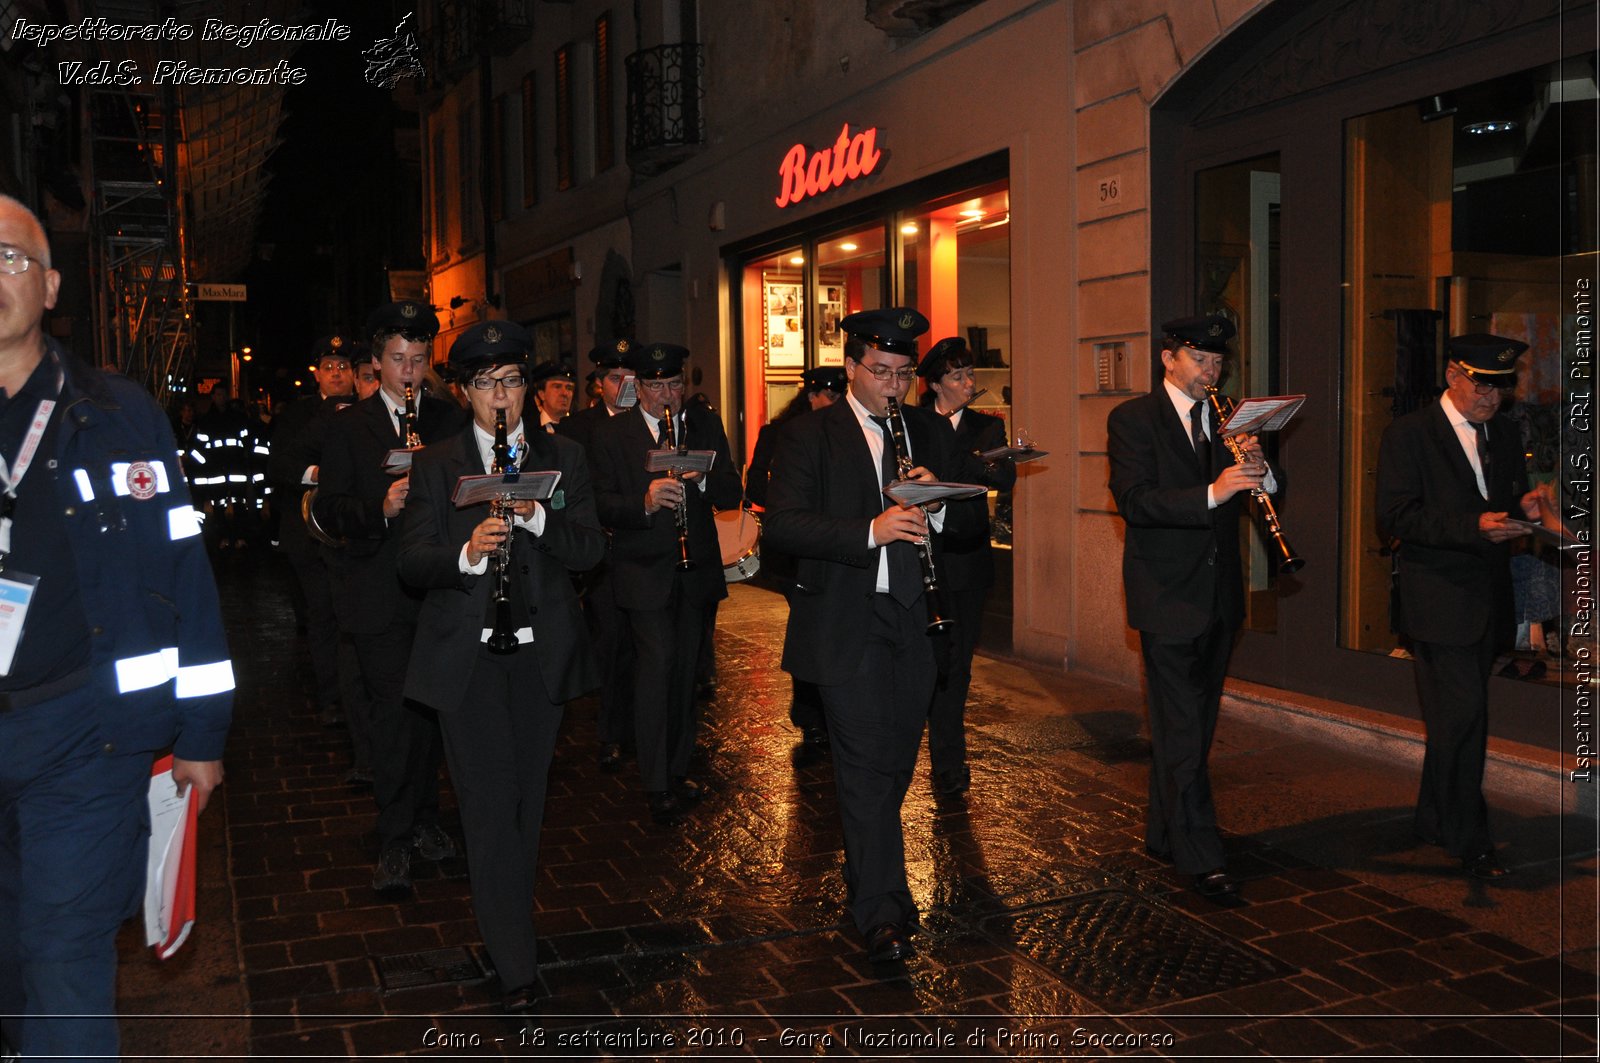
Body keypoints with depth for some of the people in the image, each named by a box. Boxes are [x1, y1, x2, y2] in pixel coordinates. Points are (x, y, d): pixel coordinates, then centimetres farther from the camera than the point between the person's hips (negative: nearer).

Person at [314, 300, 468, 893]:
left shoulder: (451, 421, 10)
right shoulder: (348, 426, 5)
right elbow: (327, 511, -1)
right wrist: (379, 509, -19)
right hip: (379, 592, -2)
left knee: (429, 707, 10)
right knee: (394, 709, -6)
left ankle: (422, 816, 26)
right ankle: (395, 839, 4)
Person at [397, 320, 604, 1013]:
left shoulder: (563, 458, 8)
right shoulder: (436, 464, 5)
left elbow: (591, 550, -1)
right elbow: (412, 562, -2)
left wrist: (536, 516, -19)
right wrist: (466, 553, -22)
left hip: (541, 653, 2)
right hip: (466, 657, -1)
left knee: (527, 797, 12)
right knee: (489, 805, -4)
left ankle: (511, 916, 32)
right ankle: (516, 967, 1)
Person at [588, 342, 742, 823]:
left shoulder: (706, 427, 8)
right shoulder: (611, 435, -1)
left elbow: (731, 496, 0)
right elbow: (603, 507, -9)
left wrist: (702, 477, -20)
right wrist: (646, 500, -28)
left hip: (697, 569, 4)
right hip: (645, 572, -4)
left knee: (686, 670, 11)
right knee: (657, 662, -14)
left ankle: (678, 770, 25)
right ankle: (657, 787, -8)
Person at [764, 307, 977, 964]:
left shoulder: (932, 433, 12)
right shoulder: (809, 435, -3)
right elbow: (782, 525, -15)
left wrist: (938, 504, -12)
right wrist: (870, 531, -26)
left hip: (914, 619, 5)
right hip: (844, 623, -5)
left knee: (897, 760, 15)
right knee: (866, 763, -6)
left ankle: (866, 875, 35)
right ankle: (881, 912, 1)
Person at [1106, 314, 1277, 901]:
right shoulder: (1132, 419, -6)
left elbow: (1264, 492, 9)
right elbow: (1134, 500, -19)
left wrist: (1257, 467, -14)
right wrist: (1212, 493, -30)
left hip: (1220, 594, 7)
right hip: (1169, 594, -6)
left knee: (1195, 721, 15)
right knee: (1182, 730, -4)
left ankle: (1164, 833, 29)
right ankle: (1202, 856, 2)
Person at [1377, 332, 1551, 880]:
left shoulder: (1504, 434, 14)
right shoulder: (1408, 435, -7)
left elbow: (1511, 501, 20)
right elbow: (1395, 517, -15)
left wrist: (1527, 507, -4)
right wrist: (1473, 526, -25)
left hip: (1487, 601, 7)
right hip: (1439, 600, -7)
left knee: (1457, 717, 14)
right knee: (1463, 714, -9)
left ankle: (1433, 819, 28)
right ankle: (1468, 838, 1)